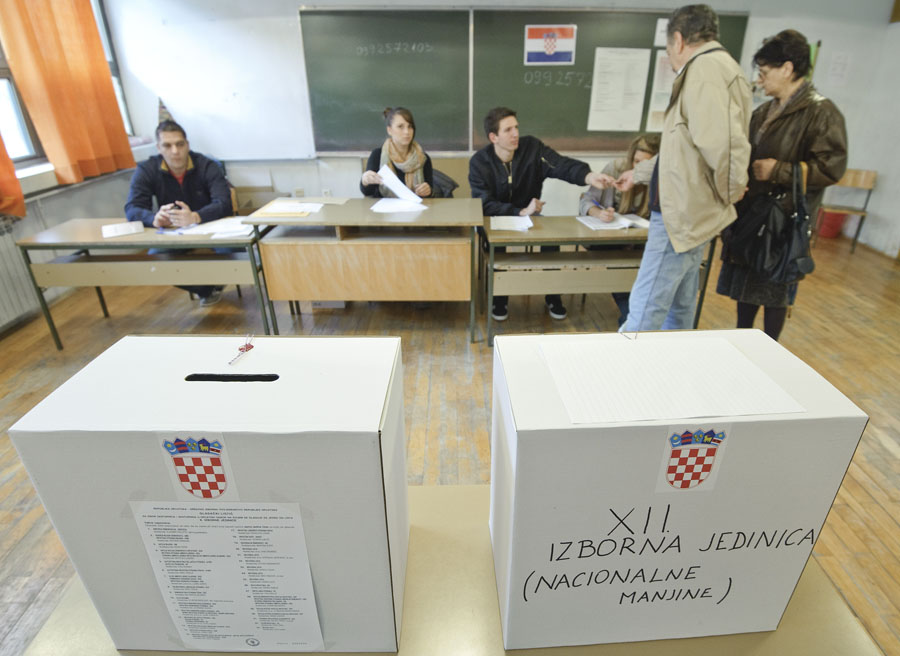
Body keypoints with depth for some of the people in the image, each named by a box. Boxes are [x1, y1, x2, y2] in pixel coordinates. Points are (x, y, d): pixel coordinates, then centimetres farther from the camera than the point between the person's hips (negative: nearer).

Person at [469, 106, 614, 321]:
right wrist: (521, 212, -33)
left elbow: (561, 164, -25)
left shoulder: (532, 147, -7)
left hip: (530, 215, 2)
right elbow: (484, 205, -21)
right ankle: (499, 298, -11)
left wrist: (588, 176, -46)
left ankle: (553, 297, -6)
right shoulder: (479, 162, -11)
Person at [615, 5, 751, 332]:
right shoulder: (717, 67, 19)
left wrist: (730, 190, -12)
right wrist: (639, 173, 35)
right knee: (679, 308, 19)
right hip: (690, 217, 11)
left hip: (683, 216, -11)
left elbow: (720, 142, -29)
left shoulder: (705, 68, -15)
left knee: (644, 311, -5)